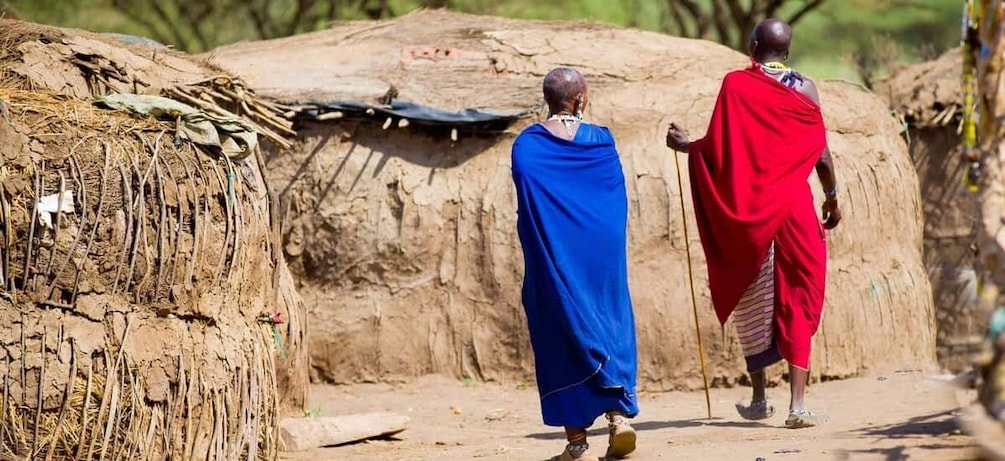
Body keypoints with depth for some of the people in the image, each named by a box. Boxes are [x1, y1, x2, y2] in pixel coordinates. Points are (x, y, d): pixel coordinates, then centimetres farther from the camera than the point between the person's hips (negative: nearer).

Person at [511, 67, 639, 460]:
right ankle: (620, 416, -7)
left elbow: (525, 209, -5)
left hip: (553, 260, -1)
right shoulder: (600, 141, 0)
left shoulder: (526, 146, -4)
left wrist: (536, 250, 5)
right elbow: (617, 201, 4)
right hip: (602, 254, 1)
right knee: (610, 326, 12)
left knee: (562, 338, 4)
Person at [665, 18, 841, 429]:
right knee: (797, 301, 2)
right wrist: (832, 198, 15)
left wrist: (684, 144, 10)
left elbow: (718, 147, -9)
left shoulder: (736, 84, -5)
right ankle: (797, 404, -7)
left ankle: (759, 398, 22)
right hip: (793, 204, 0)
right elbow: (820, 154, 0)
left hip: (747, 208, 0)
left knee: (752, 302, 14)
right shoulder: (804, 89, 0)